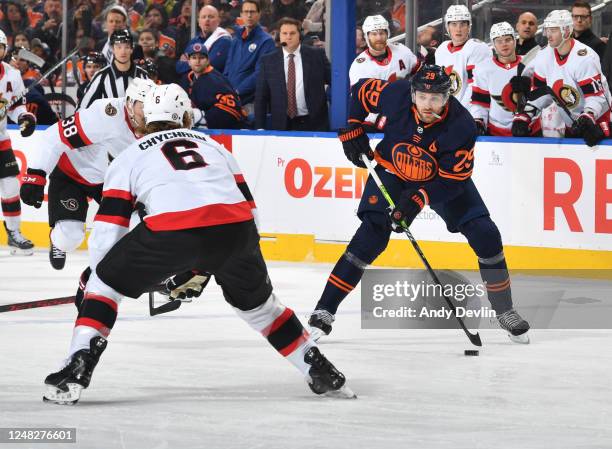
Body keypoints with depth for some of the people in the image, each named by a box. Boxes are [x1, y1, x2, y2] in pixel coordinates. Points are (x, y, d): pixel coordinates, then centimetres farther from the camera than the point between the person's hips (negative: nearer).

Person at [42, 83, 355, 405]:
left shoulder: (130, 156, 26)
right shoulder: (213, 146, 35)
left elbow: (107, 230, 18)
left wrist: (94, 271, 34)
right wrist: (204, 268, 40)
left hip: (170, 231, -3)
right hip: (235, 228, 3)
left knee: (105, 283, 18)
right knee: (256, 302, 29)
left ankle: (76, 369, 3)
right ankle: (321, 374, 32)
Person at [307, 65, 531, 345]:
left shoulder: (461, 126, -30)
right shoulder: (396, 95, -27)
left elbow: (453, 180, -26)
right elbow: (360, 91, -5)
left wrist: (418, 200, -36)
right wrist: (352, 130, -11)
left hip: (444, 179, 1)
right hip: (392, 171, -1)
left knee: (485, 235, -10)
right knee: (372, 234, -19)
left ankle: (504, 311, 10)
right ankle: (323, 311, -17)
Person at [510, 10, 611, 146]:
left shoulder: (584, 58, -23)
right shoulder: (544, 57, -2)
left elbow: (595, 96, -24)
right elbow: (539, 92, 6)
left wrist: (587, 118, -39)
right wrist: (523, 117, -5)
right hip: (572, 127, 7)